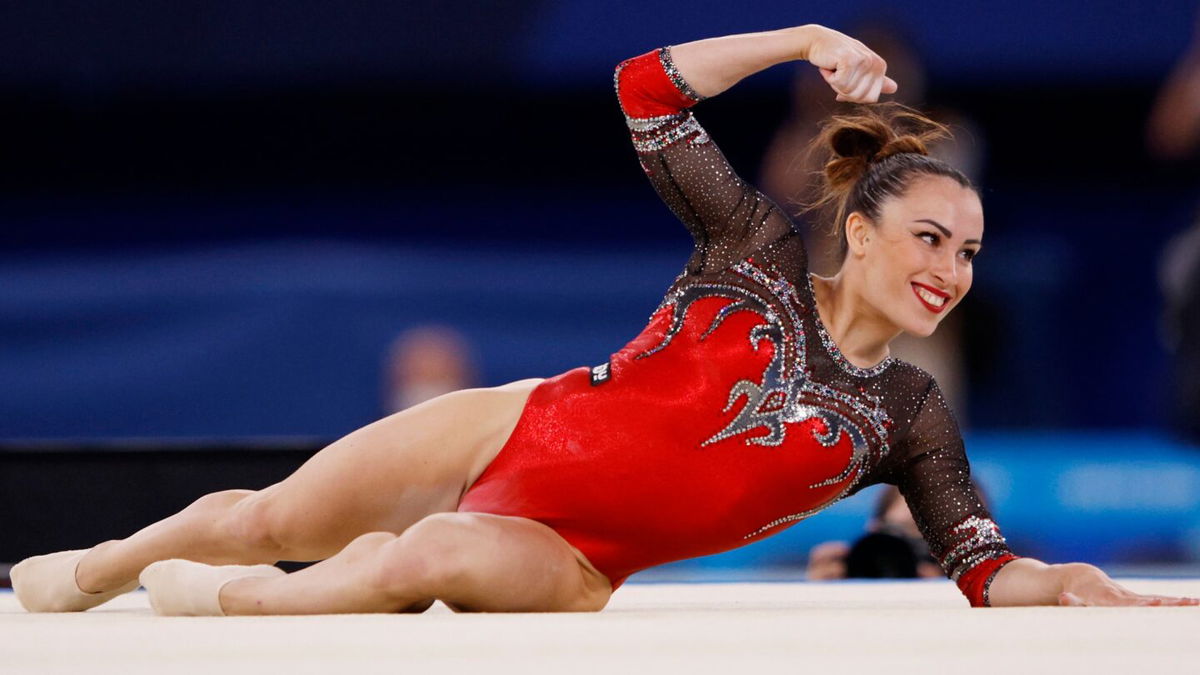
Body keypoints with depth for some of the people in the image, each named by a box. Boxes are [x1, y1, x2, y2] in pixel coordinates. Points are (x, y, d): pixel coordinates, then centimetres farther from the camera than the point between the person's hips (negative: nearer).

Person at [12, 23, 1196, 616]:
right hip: (505, 437, 0)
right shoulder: (757, 249, -3)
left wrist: (1076, 585, -26)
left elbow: (985, 570, -6)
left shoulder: (908, 418, -1)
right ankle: (81, 576, 28)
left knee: (435, 560, -32)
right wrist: (803, 41, -11)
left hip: (566, 565, 0)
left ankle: (234, 602, -6)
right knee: (263, 518, -1)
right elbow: (644, 88, -6)